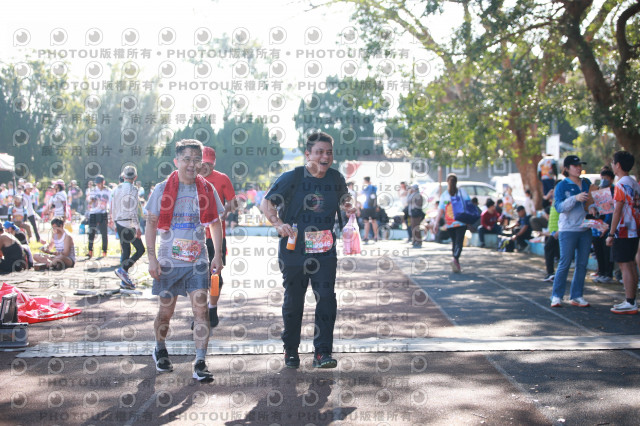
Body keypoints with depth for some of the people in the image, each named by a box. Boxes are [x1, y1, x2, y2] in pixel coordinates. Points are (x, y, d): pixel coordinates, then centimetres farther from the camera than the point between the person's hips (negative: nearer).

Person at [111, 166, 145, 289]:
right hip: (128, 224, -7)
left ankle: (124, 281, 10)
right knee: (140, 249, 1)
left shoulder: (117, 189, 12)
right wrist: (137, 227, -16)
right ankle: (123, 269, -13)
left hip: (119, 223, 7)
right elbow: (132, 210, -17)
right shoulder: (132, 189, -10)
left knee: (125, 251, 10)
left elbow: (112, 208, 16)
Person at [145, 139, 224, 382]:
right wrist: (151, 257, -6)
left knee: (201, 309, -9)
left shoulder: (207, 190, 3)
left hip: (197, 261, 1)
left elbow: (215, 223, 12)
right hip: (168, 261, 0)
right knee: (165, 311, 10)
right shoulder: (162, 190, -1)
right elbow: (151, 224, 1)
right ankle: (160, 351, 36)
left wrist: (218, 254, 3)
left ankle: (200, 364, -7)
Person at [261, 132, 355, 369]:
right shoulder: (292, 178, -8)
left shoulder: (336, 179, 4)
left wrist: (348, 207, -2)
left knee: (326, 299, -9)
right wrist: (278, 224, -23)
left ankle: (323, 352, -2)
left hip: (325, 251, 2)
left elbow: (344, 199, 23)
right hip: (294, 251, -2)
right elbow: (267, 203, -5)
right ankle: (291, 350, 28)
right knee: (293, 301, 9)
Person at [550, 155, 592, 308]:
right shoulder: (562, 186, -3)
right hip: (568, 229, -5)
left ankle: (576, 296, 12)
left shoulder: (586, 183, 12)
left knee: (582, 264, 5)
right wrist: (575, 198, -25)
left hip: (585, 229, 5)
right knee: (565, 263, -6)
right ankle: (556, 296, 3)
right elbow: (559, 207, -13)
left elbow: (593, 202, 23)